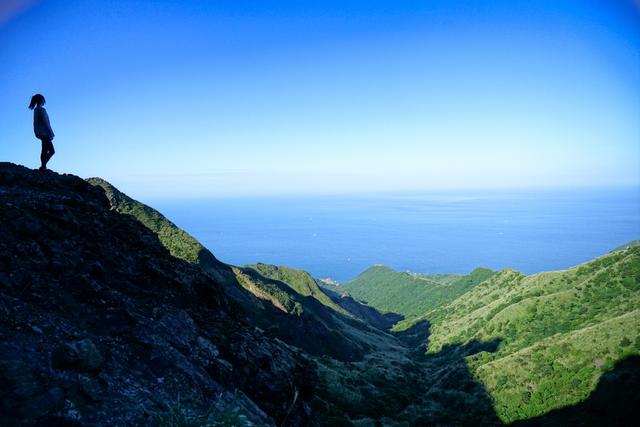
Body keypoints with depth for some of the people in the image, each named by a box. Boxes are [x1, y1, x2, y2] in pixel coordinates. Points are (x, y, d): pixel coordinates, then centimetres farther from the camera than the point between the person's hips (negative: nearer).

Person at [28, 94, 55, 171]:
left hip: (40, 133, 10)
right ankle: (43, 166, -15)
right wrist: (51, 133, -15)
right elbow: (46, 123, -17)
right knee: (52, 151, -10)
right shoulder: (42, 109, -13)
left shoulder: (36, 110, 14)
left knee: (45, 151, 13)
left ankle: (43, 166, 13)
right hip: (44, 133, -10)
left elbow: (37, 123, 17)